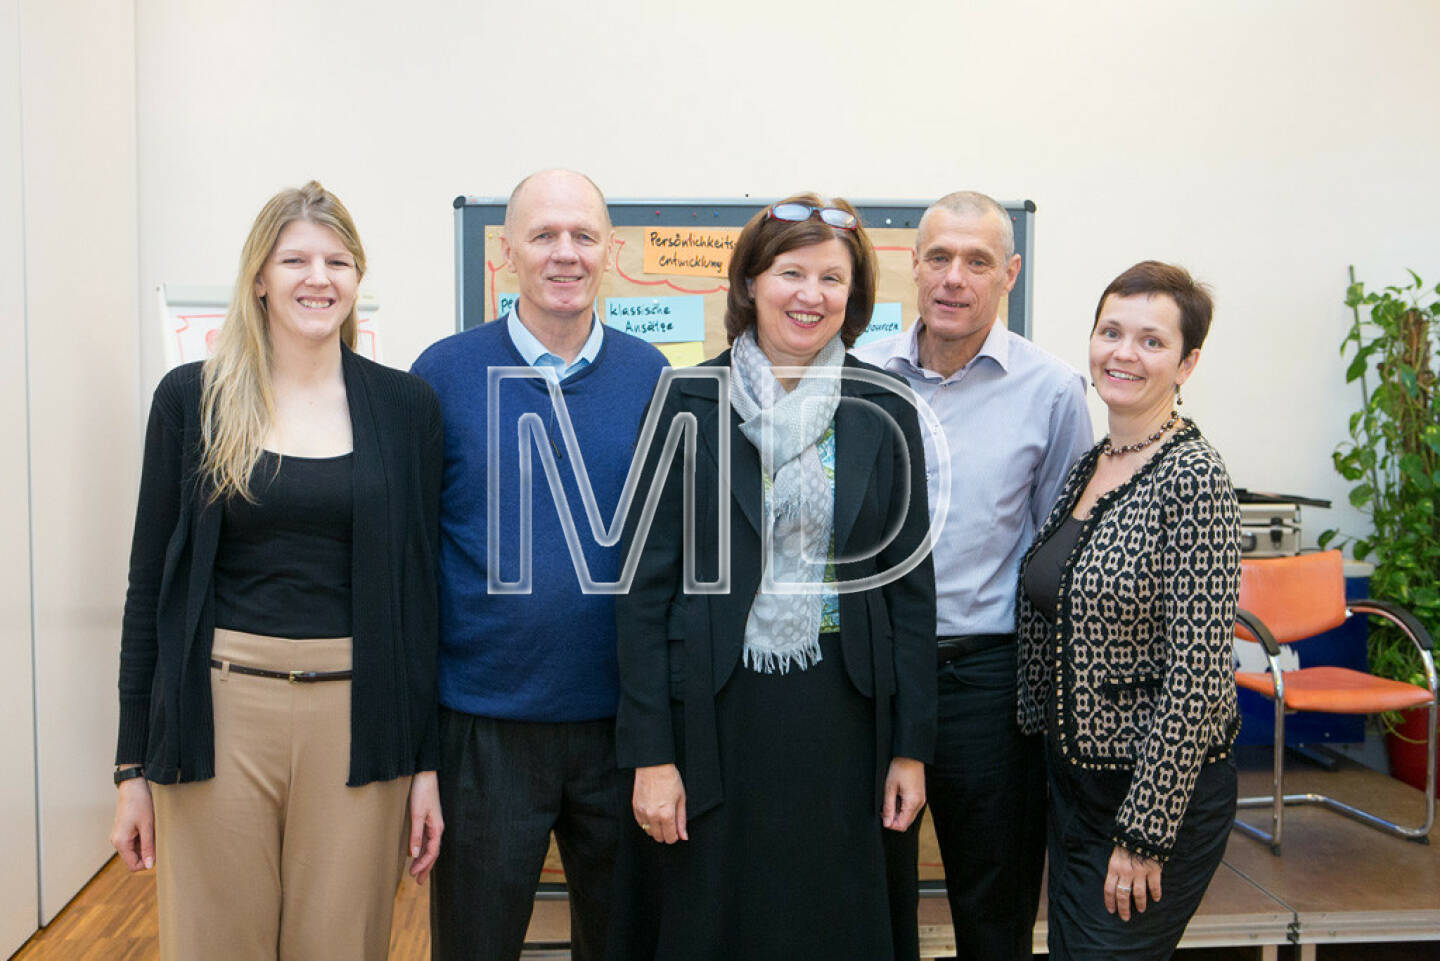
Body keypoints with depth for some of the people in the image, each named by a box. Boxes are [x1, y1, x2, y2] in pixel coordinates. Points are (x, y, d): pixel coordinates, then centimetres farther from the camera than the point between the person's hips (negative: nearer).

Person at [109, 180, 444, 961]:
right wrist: (132, 765, 3)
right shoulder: (190, 398, 2)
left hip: (356, 718, 0)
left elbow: (420, 585, 4)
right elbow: (149, 581, 5)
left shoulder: (405, 406, 3)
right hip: (221, 713, 0)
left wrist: (426, 760, 2)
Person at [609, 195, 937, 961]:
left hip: (839, 717, 2)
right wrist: (650, 753, -8)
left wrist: (911, 746, 3)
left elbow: (910, 582, 5)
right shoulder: (690, 403, -3)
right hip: (714, 716, -1)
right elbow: (648, 582, -4)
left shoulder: (884, 411, 2)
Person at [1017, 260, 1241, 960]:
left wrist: (1144, 833, -18)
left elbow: (1197, 673, -20)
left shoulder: (1192, 477, -18)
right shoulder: (1088, 465, 6)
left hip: (1159, 793, -8)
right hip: (1071, 775, 8)